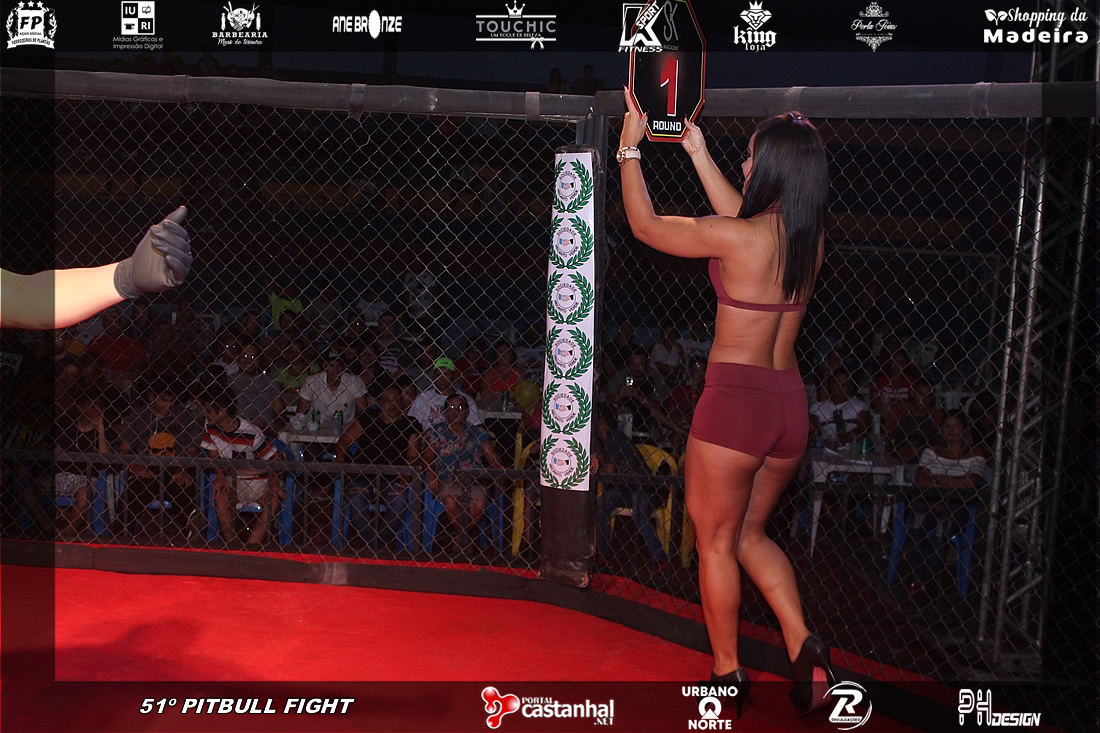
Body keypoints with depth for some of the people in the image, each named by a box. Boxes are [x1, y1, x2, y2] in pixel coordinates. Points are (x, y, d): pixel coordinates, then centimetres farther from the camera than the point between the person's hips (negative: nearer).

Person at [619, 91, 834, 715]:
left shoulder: (735, 238, -16)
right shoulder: (812, 236, 4)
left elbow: (646, 225, -3)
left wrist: (630, 149, 10)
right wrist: (698, 152, 29)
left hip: (736, 399, -7)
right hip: (791, 403, 7)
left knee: (716, 541, 12)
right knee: (751, 532, 24)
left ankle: (729, 675, 25)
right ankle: (805, 645, 12)